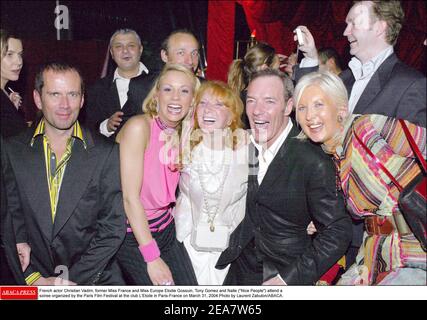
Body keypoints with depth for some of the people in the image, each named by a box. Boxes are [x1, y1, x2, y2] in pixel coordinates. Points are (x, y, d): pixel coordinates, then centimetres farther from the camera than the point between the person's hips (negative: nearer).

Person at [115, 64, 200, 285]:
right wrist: (152, 258, -19)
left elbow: (167, 191, 6)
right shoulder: (139, 127, -18)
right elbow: (130, 197, -21)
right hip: (133, 237, -6)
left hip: (166, 230, 6)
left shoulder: (183, 135, 3)